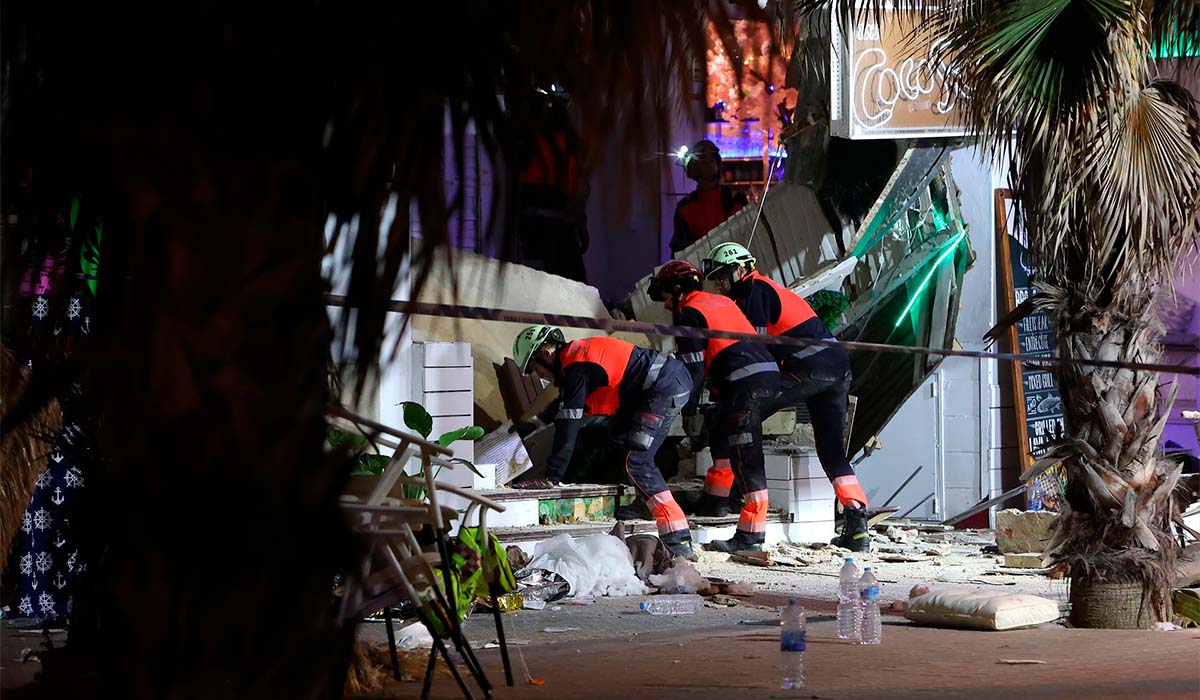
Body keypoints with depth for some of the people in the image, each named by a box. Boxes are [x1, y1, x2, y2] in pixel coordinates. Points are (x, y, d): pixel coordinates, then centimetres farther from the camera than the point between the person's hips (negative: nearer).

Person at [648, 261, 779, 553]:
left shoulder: (688, 313, 0)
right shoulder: (721, 301, 26)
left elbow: (693, 368, -6)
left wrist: (689, 412, -1)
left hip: (745, 382, -9)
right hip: (769, 372, 9)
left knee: (746, 459, -11)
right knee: (721, 428, 29)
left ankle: (751, 535, -14)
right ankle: (715, 500, 38)